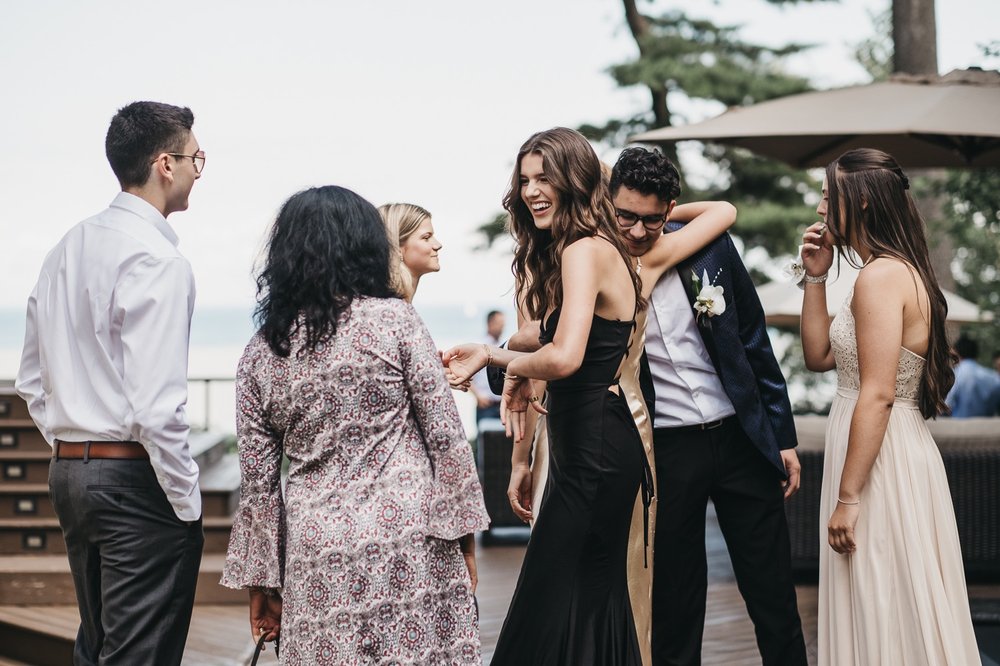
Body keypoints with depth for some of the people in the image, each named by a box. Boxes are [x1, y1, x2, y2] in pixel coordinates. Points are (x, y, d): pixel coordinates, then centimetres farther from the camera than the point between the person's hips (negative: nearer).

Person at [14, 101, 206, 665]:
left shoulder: (67, 250, 12)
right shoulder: (158, 259, -15)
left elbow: (32, 381, 17)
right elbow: (156, 403, -22)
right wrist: (188, 505, -13)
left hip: (69, 471, 9)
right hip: (136, 478, -9)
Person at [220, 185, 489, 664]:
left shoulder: (260, 354, 6)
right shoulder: (394, 319, -2)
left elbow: (257, 483, 8)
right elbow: (444, 434, -4)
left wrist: (260, 582, 15)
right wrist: (463, 533, 3)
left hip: (317, 558, 3)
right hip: (410, 544, -2)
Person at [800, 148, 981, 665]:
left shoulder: (880, 277, -17)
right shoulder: (900, 270, 13)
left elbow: (877, 396, -22)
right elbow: (820, 356, 16)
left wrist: (848, 498, -21)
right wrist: (815, 276, 8)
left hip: (879, 461, -10)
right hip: (901, 453, 10)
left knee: (880, 612, -1)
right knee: (901, 608, 16)